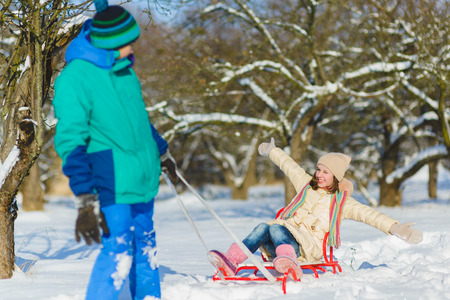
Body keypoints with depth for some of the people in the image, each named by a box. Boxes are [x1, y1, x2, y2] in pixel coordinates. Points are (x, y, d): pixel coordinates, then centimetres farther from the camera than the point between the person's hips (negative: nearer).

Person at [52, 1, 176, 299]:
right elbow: (70, 142, -21)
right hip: (113, 183, -8)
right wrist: (85, 200, -26)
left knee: (144, 245, 16)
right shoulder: (74, 79, -18)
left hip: (144, 179, 8)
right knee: (118, 252, -14)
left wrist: (162, 151, 35)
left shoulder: (123, 67, 7)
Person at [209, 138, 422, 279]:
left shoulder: (341, 202, 11)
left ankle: (290, 263, -68)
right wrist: (272, 151, 55)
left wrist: (395, 228, -13)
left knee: (276, 228, -36)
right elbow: (289, 166, 39)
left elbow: (369, 215, 1)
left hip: (308, 247, -4)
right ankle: (231, 261, -50)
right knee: (263, 228, -30)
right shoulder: (306, 185, 24)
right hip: (284, 240, 4)